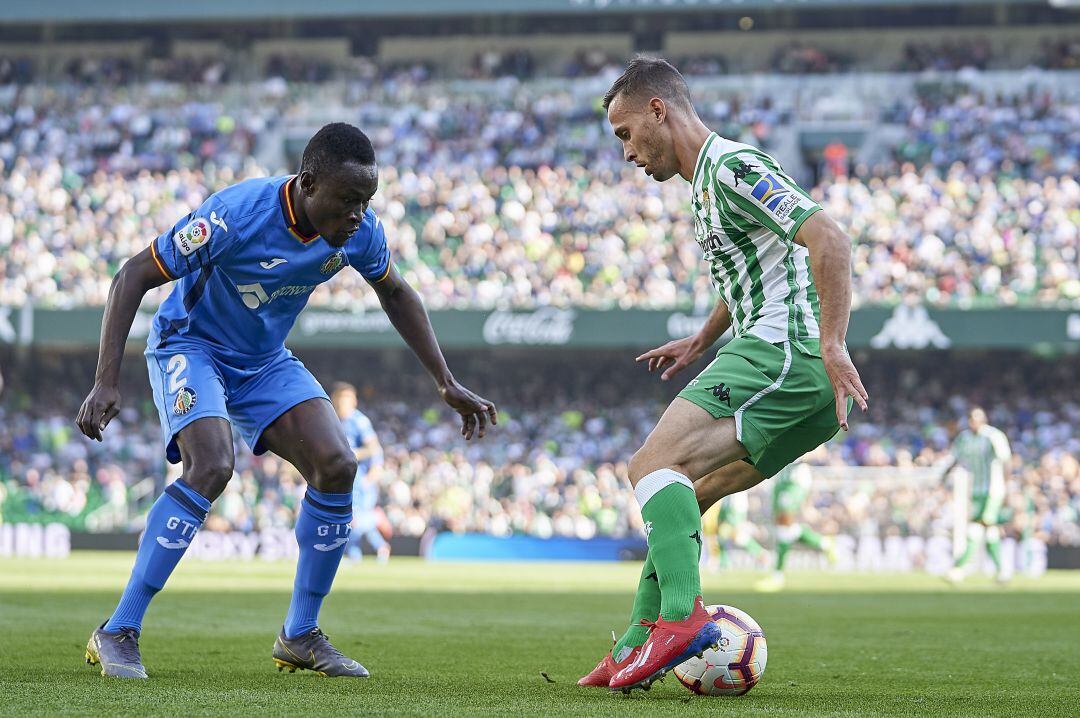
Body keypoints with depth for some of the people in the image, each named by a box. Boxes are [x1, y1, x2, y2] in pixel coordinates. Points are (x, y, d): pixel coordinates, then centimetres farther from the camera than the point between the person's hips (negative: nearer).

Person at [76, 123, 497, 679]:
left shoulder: (360, 231, -15)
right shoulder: (236, 215, -32)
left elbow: (394, 293, 8)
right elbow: (134, 276, -25)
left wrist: (447, 384, 7)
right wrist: (106, 382, -32)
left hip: (266, 361, 6)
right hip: (190, 346, -6)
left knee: (336, 465, -11)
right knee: (211, 467, -30)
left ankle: (300, 637, 4)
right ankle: (116, 634, -23)